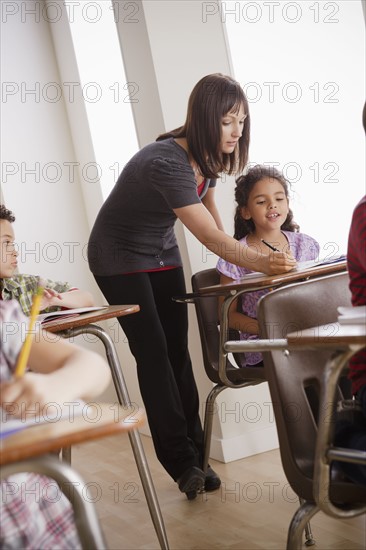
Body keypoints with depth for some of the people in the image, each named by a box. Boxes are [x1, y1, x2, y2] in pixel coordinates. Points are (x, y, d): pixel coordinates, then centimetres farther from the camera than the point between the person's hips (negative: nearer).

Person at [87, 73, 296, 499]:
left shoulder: (206, 157, -6)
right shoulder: (167, 163, -33)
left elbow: (213, 218, 6)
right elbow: (210, 236, -37)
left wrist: (242, 258, -6)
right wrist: (261, 263, -49)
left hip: (161, 252, 8)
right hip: (120, 257, -7)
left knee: (177, 349, 1)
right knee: (153, 353, -10)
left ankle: (194, 453, 5)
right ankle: (181, 461, -4)